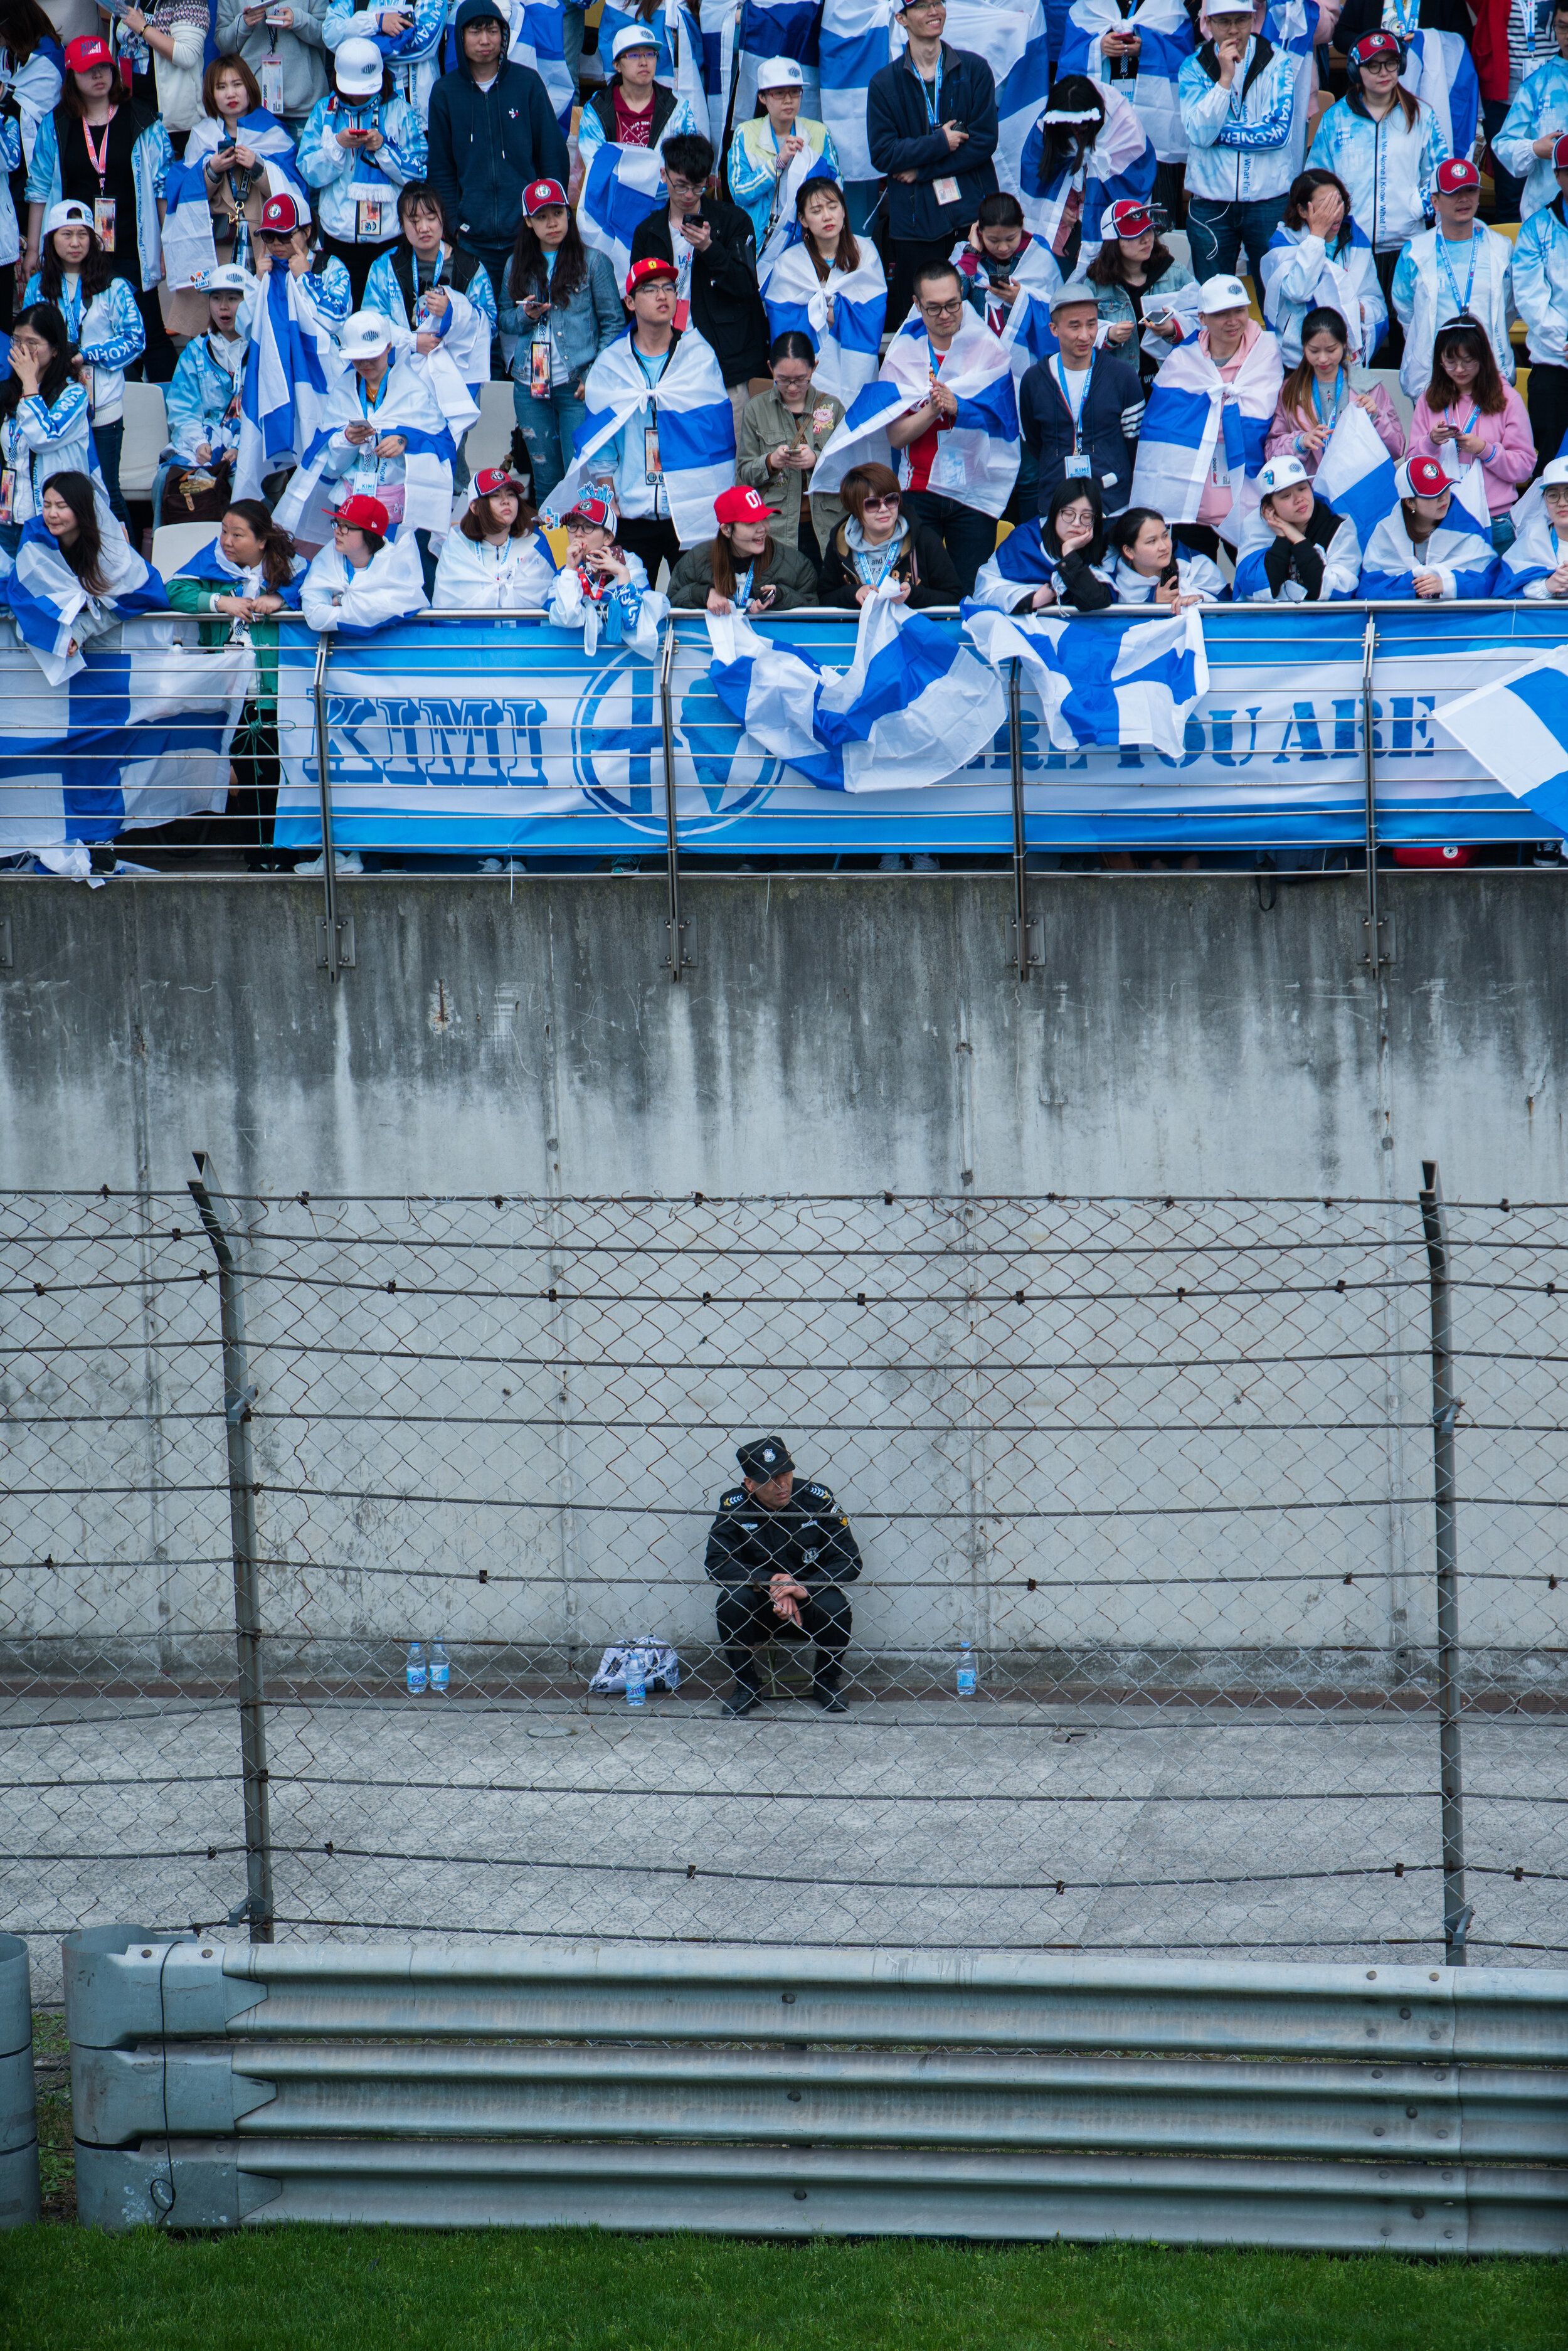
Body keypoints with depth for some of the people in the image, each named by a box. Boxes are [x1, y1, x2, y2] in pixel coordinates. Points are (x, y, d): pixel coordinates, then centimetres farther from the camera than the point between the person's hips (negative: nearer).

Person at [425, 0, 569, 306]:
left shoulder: (527, 83, 2)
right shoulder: (445, 92, 5)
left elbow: (553, 155, 6)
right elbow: (441, 169, 9)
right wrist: (452, 224, -1)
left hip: (527, 232, -1)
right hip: (472, 240, 1)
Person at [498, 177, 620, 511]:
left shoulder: (592, 262, 0)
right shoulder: (517, 267, 11)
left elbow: (614, 323, -1)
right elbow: (505, 319, 18)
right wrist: (526, 315, -5)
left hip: (577, 385, -4)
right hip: (530, 385, 4)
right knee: (545, 478, 8)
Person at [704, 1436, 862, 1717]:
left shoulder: (817, 1499, -12)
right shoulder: (735, 1506, -9)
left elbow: (848, 1562, -12)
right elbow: (715, 1563, -16)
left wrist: (805, 1588, -29)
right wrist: (769, 1583, -29)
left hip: (809, 1602, 0)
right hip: (755, 1615, 0)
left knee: (835, 1607, -30)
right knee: (731, 1600, -29)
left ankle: (827, 1683, -1)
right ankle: (743, 1686, -8)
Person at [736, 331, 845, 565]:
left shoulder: (832, 407, 10)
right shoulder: (757, 409, 10)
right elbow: (744, 471, 8)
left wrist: (817, 460, -15)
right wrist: (770, 462, -13)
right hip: (776, 527, 0)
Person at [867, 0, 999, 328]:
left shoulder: (974, 70, 5)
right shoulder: (885, 83, 5)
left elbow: (984, 141, -2)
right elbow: (882, 154, -3)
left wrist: (921, 170, -6)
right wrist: (939, 143, -12)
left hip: (973, 213, 0)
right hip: (916, 223, 0)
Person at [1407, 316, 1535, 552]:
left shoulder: (1507, 399, 1)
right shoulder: (1428, 401, 9)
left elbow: (1525, 467, -2)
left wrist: (1485, 450, -16)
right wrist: (1431, 442, -14)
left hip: (1494, 522, -2)